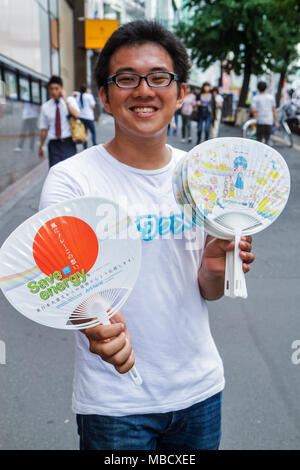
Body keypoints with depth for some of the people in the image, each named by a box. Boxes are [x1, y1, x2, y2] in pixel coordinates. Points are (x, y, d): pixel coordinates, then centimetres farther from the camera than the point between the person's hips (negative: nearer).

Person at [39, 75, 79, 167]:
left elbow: (76, 115, -18)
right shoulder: (45, 106, 7)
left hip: (68, 143, -2)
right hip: (53, 143, 2)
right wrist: (40, 146, 14)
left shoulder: (70, 100, 3)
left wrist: (65, 100, -15)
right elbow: (44, 129, 11)